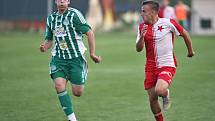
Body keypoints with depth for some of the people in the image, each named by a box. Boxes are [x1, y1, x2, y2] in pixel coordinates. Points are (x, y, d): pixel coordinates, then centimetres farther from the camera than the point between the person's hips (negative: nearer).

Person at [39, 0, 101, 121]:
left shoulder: (74, 14, -7)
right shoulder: (51, 18, 9)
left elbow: (89, 32, -7)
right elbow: (49, 39, 19)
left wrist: (92, 53, -11)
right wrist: (45, 47, -3)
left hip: (76, 58, -4)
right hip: (58, 58, 4)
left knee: (77, 93, -3)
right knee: (59, 85, -19)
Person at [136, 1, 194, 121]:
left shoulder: (168, 23, -9)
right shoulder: (142, 27, 4)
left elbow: (184, 33, 5)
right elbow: (139, 49, 2)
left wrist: (190, 50, 16)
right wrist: (142, 36, -17)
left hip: (167, 65, -5)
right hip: (151, 66, 5)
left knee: (159, 90, -28)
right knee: (152, 99, 2)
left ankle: (166, 94, 9)